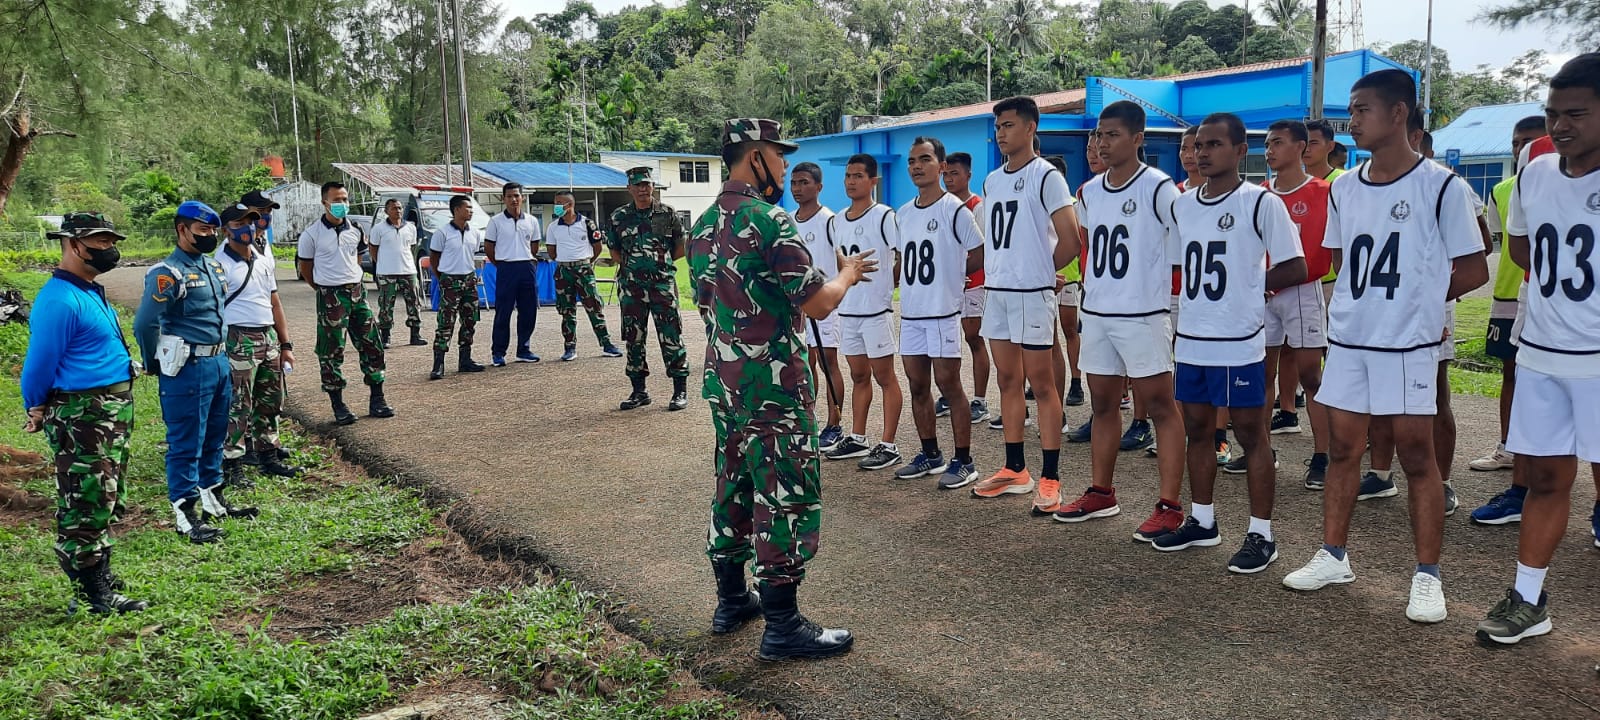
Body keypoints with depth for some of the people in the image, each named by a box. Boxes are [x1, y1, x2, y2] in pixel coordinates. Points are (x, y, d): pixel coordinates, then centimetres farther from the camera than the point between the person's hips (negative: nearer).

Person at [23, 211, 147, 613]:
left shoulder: (91, 291, 14)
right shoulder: (59, 300, -18)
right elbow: (40, 363, -14)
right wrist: (37, 410, -2)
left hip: (113, 410, 10)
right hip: (81, 417, -10)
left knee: (106, 503, 18)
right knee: (86, 507, -3)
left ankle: (100, 576, 30)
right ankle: (92, 596, 5)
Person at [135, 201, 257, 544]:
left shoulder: (214, 267, 11)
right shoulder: (168, 274, -15)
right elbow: (144, 324, -18)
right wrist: (157, 364, -4)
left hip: (219, 362, 9)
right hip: (188, 369, -8)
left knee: (215, 436, 18)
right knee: (186, 442, 0)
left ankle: (212, 498, 32)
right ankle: (185, 514, 8)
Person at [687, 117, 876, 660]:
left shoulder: (704, 226, 10)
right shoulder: (771, 222, -17)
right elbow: (817, 304, -18)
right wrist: (847, 274, 3)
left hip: (721, 380, 9)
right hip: (773, 385, -9)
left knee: (734, 487, 17)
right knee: (787, 496, -2)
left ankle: (732, 600, 29)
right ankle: (782, 626, 4)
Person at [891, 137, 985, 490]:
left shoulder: (955, 209, -8)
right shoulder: (903, 213, 13)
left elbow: (980, 255, -6)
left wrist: (951, 274, 0)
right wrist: (913, 282, 7)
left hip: (943, 312, -7)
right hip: (910, 312, 7)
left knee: (949, 384, -3)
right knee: (917, 385, 11)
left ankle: (963, 461, 6)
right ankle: (931, 454, 24)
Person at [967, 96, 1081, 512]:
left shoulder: (1046, 176, -8)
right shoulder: (991, 181, 15)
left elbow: (1070, 241, -12)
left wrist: (1039, 271, 0)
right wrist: (994, 273, 10)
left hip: (1032, 293, -7)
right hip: (996, 291, 7)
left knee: (1041, 383, -4)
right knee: (1008, 381, 11)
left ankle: (1050, 479, 1)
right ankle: (1015, 471, 20)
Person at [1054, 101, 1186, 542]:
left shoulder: (1158, 188, -10)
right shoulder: (1090, 191, 11)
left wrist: (1154, 285, -8)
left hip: (1144, 315, -7)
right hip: (1096, 313, 7)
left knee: (1160, 406, -2)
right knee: (1102, 404, 14)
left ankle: (1170, 506, 2)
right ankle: (1101, 493, 25)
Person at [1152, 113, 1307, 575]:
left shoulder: (1262, 203, -9)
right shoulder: (1181, 205, 9)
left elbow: (1294, 269, -8)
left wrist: (1248, 287, -3)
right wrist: (1200, 294, 3)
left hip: (1239, 342, -6)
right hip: (1191, 339, 6)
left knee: (1251, 434, 2)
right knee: (1197, 429, 14)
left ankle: (1261, 535, 12)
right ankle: (1202, 522, 28)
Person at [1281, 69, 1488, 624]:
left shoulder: (1442, 187, -8)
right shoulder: (1343, 189, 7)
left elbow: (1473, 270, -5)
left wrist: (1416, 299, -2)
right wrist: (1367, 300, 4)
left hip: (1409, 345, -5)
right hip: (1347, 340, 5)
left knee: (1417, 455, 2)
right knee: (1342, 448, 10)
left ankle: (1427, 576, 13)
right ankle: (1333, 558, 22)